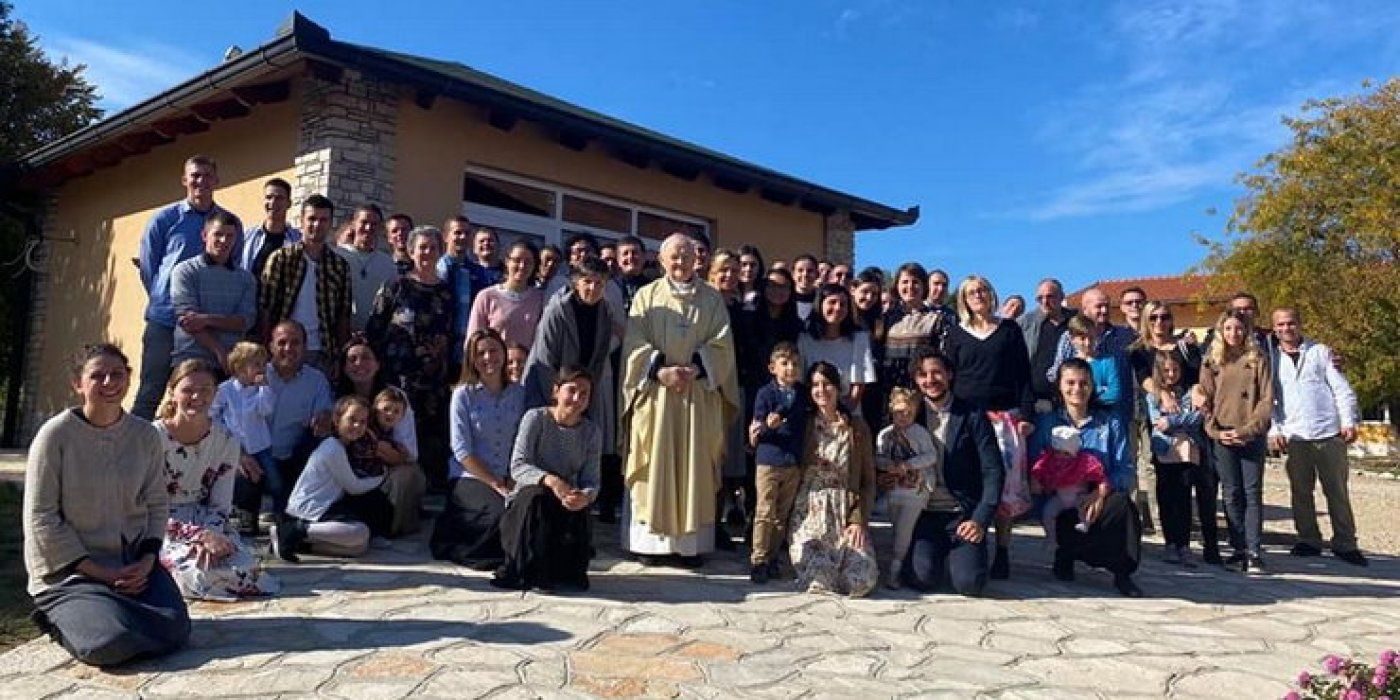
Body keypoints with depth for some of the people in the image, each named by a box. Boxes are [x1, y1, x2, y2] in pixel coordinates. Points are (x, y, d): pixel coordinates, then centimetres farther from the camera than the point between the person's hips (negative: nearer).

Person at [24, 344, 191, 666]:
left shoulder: (146, 435, 1)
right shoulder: (56, 434, -12)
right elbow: (41, 519, -11)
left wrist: (146, 561, -8)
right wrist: (100, 573, -14)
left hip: (134, 562, 4)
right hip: (70, 570, -3)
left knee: (174, 630, -15)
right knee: (110, 644, -25)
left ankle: (117, 611, 16)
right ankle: (60, 618, 9)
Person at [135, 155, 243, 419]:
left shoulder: (231, 223, 8)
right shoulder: (164, 218, 5)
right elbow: (147, 266, 8)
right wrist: (162, 301, 4)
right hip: (164, 323, -1)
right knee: (150, 393, 2)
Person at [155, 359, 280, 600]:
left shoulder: (226, 440, 0)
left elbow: (221, 506, 2)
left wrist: (209, 535, -20)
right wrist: (199, 535, -23)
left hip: (209, 525, 3)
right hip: (164, 528, -2)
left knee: (245, 567, -25)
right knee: (198, 570, -30)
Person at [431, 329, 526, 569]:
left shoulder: (519, 393, 6)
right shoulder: (463, 394, -2)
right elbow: (462, 451, -7)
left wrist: (511, 481, -9)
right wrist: (496, 484, -11)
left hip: (508, 480, 3)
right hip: (469, 478, -3)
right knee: (504, 512, -30)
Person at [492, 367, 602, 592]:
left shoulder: (592, 431, 1)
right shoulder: (535, 418, -9)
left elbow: (591, 481, -4)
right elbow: (517, 466, -16)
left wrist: (585, 496, -30)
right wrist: (549, 480, -35)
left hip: (567, 505, 3)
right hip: (527, 503, -3)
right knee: (537, 496, -35)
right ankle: (522, 571, -21)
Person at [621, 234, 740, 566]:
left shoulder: (711, 298, 9)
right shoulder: (647, 296, 7)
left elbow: (721, 343, 2)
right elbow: (635, 343, -1)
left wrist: (694, 369, -13)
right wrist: (661, 371, -15)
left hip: (699, 394, 1)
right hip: (655, 392, 0)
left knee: (694, 466, 1)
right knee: (655, 466, 0)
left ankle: (691, 541, 5)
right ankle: (651, 538, 6)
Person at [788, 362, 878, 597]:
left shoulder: (857, 427, 6)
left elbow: (869, 480, 5)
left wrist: (859, 520, -5)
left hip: (847, 516, 1)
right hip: (810, 515, -1)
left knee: (862, 583, -18)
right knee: (818, 584, -21)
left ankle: (832, 566, 16)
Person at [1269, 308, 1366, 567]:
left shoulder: (1320, 351, 8)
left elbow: (1343, 389, 6)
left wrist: (1349, 422, -4)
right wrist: (1273, 430, -3)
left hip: (1329, 433, 0)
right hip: (1293, 436, 1)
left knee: (1337, 491, 4)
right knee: (1300, 492, 6)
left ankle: (1345, 544, 12)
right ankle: (1309, 540, 17)